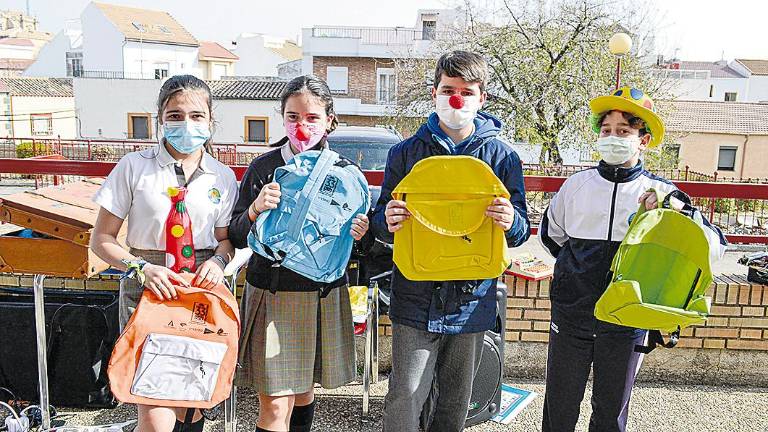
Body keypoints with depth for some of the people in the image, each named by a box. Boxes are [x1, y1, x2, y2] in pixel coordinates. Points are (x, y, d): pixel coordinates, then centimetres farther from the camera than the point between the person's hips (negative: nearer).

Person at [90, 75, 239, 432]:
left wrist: (218, 260, -9)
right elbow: (102, 239, 0)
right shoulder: (134, 167, -2)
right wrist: (140, 267, -17)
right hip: (148, 290, -3)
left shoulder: (223, 177, 5)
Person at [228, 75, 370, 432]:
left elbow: (357, 235, 9)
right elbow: (236, 238, -2)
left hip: (324, 296, 2)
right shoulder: (263, 167, -4)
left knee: (304, 391, 18)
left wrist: (360, 234, -14)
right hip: (272, 295, -2)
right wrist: (254, 210, -22)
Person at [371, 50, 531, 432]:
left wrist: (511, 223, -19)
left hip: (472, 299, 1)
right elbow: (381, 223, 8)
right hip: (415, 299, -1)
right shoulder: (406, 153, 4)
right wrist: (388, 221, -17)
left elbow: (522, 231, 5)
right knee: (404, 401, 0)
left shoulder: (502, 157, 4)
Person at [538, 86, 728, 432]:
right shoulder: (576, 185, -1)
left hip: (626, 322, 0)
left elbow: (716, 245, -9)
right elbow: (551, 235, 15)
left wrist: (678, 209, -23)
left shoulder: (661, 193, -3)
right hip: (571, 316, 1)